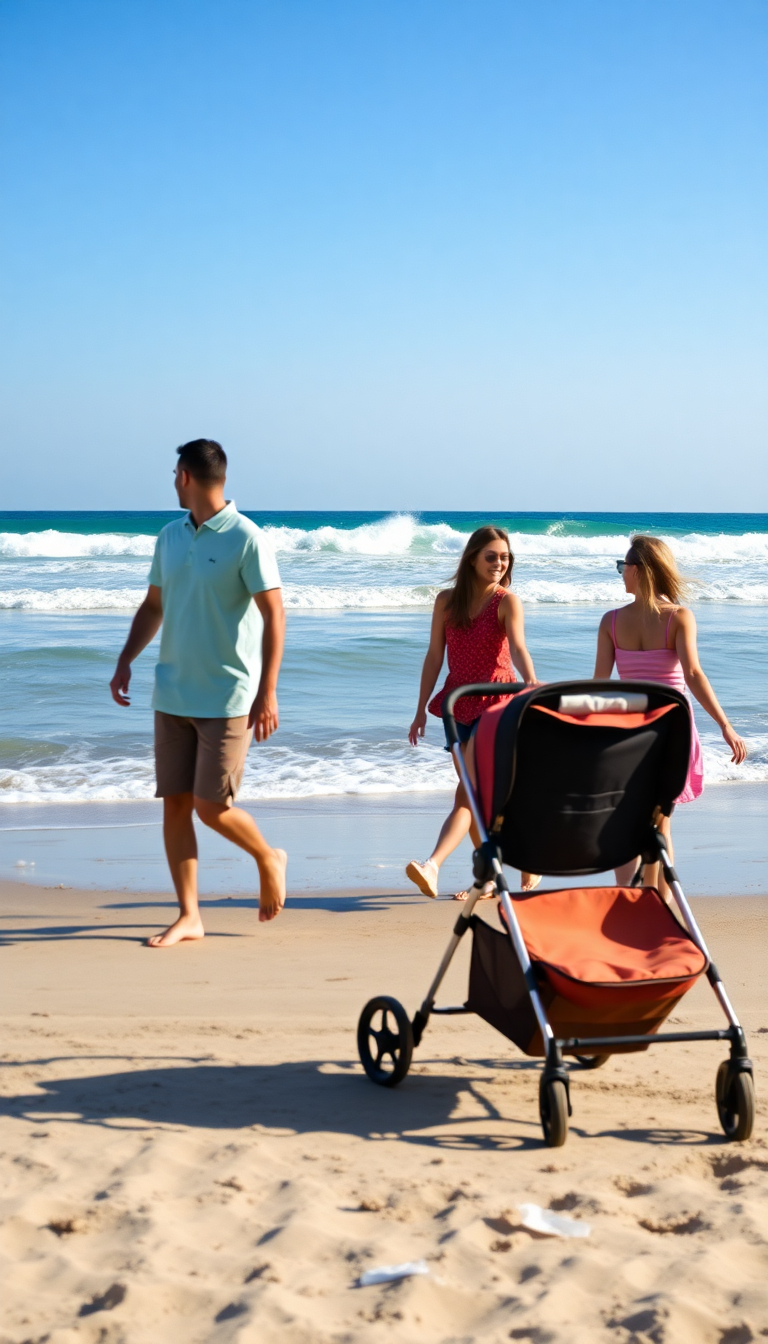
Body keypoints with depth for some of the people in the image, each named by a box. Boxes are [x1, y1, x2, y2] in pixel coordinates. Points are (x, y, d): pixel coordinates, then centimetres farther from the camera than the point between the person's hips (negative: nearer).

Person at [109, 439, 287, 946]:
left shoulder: (246, 539, -11)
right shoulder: (170, 537, 10)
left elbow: (274, 615, -13)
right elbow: (153, 605, 20)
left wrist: (268, 692, -17)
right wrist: (125, 661, 10)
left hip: (227, 698, -6)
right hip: (173, 693, 6)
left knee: (212, 807, -7)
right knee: (175, 804, 3)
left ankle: (269, 859, 22)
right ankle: (189, 916, 11)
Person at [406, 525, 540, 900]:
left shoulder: (507, 601, -7)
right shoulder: (447, 600, 4)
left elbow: (518, 647, -23)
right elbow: (434, 656, 7)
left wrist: (530, 680, -43)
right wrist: (421, 709, 4)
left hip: (496, 702, -5)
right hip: (459, 701, 5)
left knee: (470, 791, -14)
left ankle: (432, 866, -25)